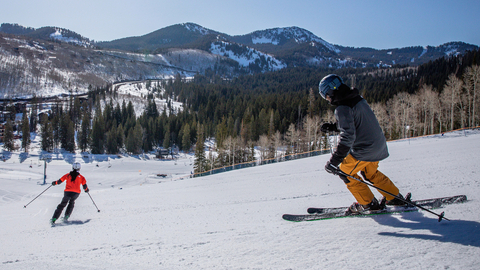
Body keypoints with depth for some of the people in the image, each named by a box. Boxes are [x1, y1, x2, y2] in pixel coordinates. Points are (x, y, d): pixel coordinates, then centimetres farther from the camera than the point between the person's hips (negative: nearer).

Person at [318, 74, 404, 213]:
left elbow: (348, 136, -29)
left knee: (345, 172, 8)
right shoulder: (357, 98, 7)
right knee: (370, 173, 28)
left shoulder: (342, 108, -21)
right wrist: (333, 127, 16)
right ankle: (395, 197, 35)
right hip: (379, 144, 9)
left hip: (364, 149, -9)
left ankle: (368, 203, 15)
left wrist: (334, 160, -28)